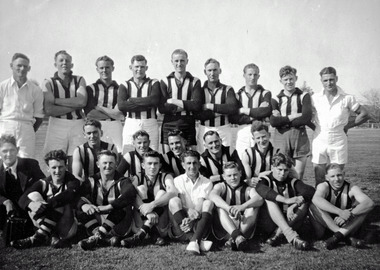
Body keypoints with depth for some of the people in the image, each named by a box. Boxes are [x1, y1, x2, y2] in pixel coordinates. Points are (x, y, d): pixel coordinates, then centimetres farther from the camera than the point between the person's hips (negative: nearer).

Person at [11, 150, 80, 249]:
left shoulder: (72, 182, -2)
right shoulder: (43, 183, 4)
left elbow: (70, 195, -28)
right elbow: (22, 199, -12)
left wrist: (47, 204, -42)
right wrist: (31, 204, -37)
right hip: (48, 228, 3)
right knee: (33, 195, -15)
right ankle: (55, 238, -27)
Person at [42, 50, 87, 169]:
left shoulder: (79, 80, 11)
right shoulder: (48, 83, 5)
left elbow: (82, 101, -8)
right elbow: (48, 110, -8)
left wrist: (55, 100, -6)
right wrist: (74, 106, -9)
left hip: (78, 125, 1)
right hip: (57, 125, -1)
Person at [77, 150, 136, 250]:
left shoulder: (122, 181, -1)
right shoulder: (91, 181, 7)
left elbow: (131, 194, -26)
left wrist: (109, 206, -39)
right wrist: (83, 205, -36)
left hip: (117, 227, -2)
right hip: (97, 222, 3)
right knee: (81, 212, -21)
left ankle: (96, 238, -30)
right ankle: (107, 239, -31)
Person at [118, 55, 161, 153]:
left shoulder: (154, 83, 11)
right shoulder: (124, 85, 12)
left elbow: (154, 100, -9)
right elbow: (121, 105, -5)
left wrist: (131, 100, -4)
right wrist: (147, 104, -9)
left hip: (150, 124, 0)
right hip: (131, 124, 1)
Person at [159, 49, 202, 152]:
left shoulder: (195, 82, 6)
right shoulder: (165, 82, 7)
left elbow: (197, 105, -8)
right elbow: (161, 108, -4)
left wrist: (174, 101, -9)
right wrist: (186, 105, -10)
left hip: (188, 127, 0)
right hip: (169, 126, 1)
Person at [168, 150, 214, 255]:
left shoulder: (206, 183, 7)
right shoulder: (178, 180, 8)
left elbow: (200, 205, -8)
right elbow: (178, 203, -6)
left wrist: (190, 219, -27)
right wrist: (188, 210, -29)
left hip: (198, 223, 0)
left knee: (208, 203, -23)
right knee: (173, 201, -24)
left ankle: (194, 240, -43)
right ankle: (198, 241, -38)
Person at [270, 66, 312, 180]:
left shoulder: (304, 96, 7)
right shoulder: (276, 99, 9)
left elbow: (307, 118, -9)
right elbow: (273, 122, -5)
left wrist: (282, 120, -6)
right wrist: (292, 117, -11)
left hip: (300, 137, 0)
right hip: (281, 138, 1)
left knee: (298, 177, 1)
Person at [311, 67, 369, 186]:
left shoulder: (347, 98, -1)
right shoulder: (315, 98, 1)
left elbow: (364, 114, 6)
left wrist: (347, 126, 2)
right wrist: (314, 126, 1)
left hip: (338, 143, 0)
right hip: (319, 142, 1)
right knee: (319, 181, 4)